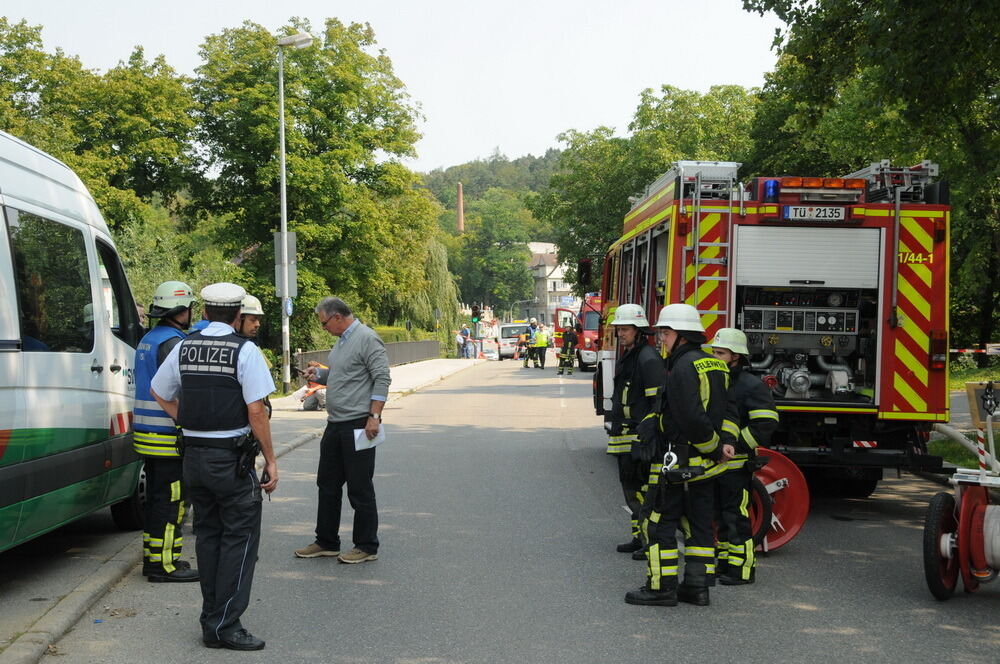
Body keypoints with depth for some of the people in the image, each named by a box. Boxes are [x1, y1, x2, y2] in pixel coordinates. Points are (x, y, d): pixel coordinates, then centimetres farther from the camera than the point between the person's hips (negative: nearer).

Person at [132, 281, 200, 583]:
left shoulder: (148, 339, 16)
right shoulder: (172, 342, -16)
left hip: (147, 434, 10)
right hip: (168, 436, -10)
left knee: (157, 498, 16)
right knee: (170, 499, -6)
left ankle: (153, 557, 23)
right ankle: (164, 564, -3)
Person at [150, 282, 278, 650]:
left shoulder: (184, 348, 6)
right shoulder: (244, 350, -11)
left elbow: (160, 393, 20)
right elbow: (256, 411, -14)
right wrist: (270, 459, -8)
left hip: (193, 454, 6)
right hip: (232, 457, -6)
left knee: (208, 534, 15)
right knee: (239, 537, 1)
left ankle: (211, 621, 20)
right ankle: (225, 625, -2)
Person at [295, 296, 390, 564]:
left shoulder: (367, 339, -13)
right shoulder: (341, 342, 17)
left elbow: (382, 379, -18)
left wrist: (374, 416, -23)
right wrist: (318, 375, 9)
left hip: (358, 425, -10)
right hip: (335, 424, 10)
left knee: (360, 489, -2)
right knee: (328, 484, 14)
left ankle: (367, 547, 8)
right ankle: (327, 542, 25)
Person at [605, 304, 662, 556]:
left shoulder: (648, 358, -13)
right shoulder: (625, 358, 18)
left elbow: (659, 401, -19)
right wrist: (615, 428, 26)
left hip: (641, 437, -10)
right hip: (625, 436, 10)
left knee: (644, 488, -9)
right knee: (629, 487, 14)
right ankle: (639, 537, 22)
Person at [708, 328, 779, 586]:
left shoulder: (751, 385, -11)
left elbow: (766, 424, -19)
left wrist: (735, 445, -21)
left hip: (737, 465, -8)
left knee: (736, 516, -6)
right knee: (721, 515, 14)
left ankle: (743, 569, 0)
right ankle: (725, 563, 23)